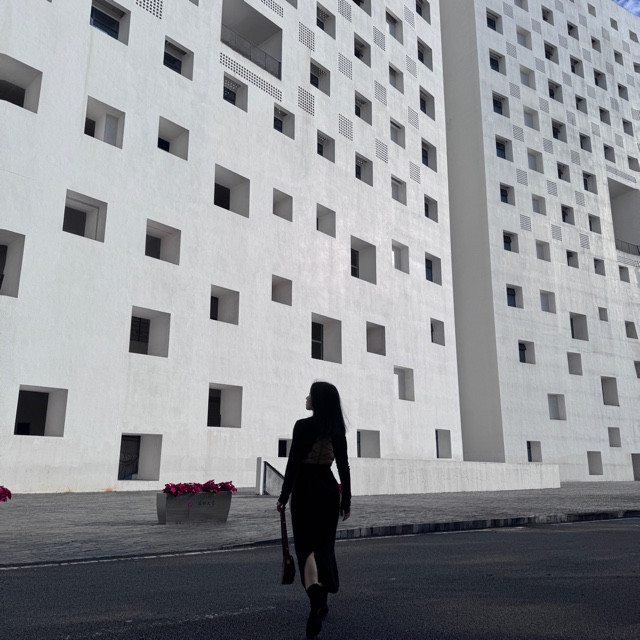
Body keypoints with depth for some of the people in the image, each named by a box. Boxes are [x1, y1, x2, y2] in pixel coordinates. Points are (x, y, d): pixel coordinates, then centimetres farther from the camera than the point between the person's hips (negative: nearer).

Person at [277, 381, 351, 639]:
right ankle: (321, 601, 24)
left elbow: (293, 463, -13)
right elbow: (343, 467, 4)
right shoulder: (337, 430, 2)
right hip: (329, 490, 4)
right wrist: (346, 500, 10)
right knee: (325, 545, 16)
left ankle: (315, 597, -20)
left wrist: (284, 496, -4)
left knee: (306, 545, 2)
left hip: (305, 490, -4)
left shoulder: (303, 426, -12)